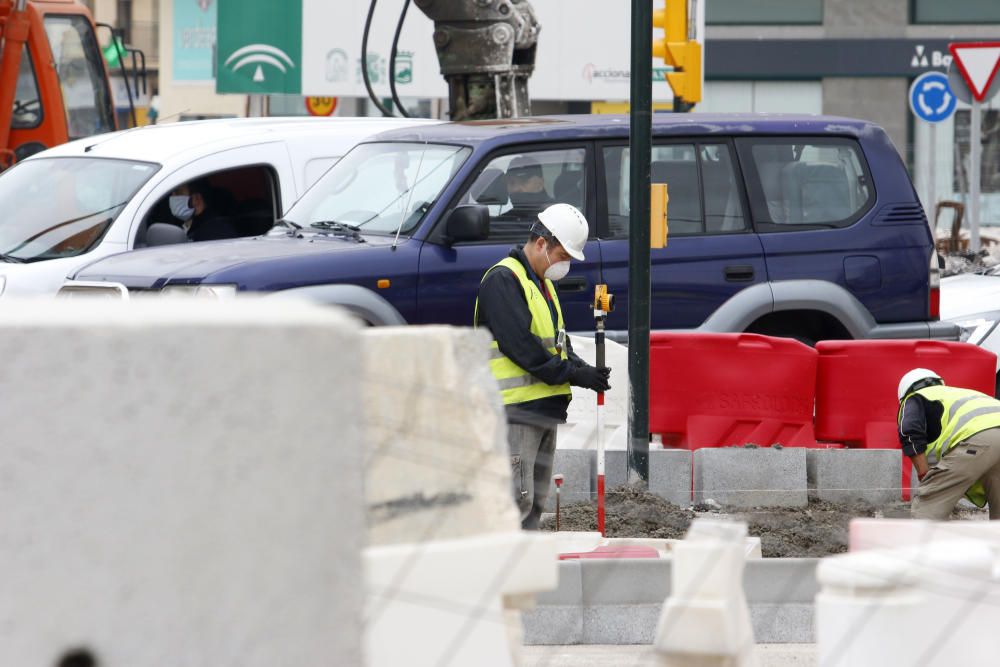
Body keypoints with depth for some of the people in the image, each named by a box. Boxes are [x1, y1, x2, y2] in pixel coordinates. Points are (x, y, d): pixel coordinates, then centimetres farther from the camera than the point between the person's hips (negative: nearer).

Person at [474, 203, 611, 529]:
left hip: (544, 410, 10)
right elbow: (521, 346, -19)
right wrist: (572, 374, -15)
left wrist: (582, 369, 2)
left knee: (535, 500, 11)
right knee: (516, 499, -15)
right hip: (515, 409, -10)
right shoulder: (503, 280, -12)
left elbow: (557, 342, 23)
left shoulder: (542, 284, 21)